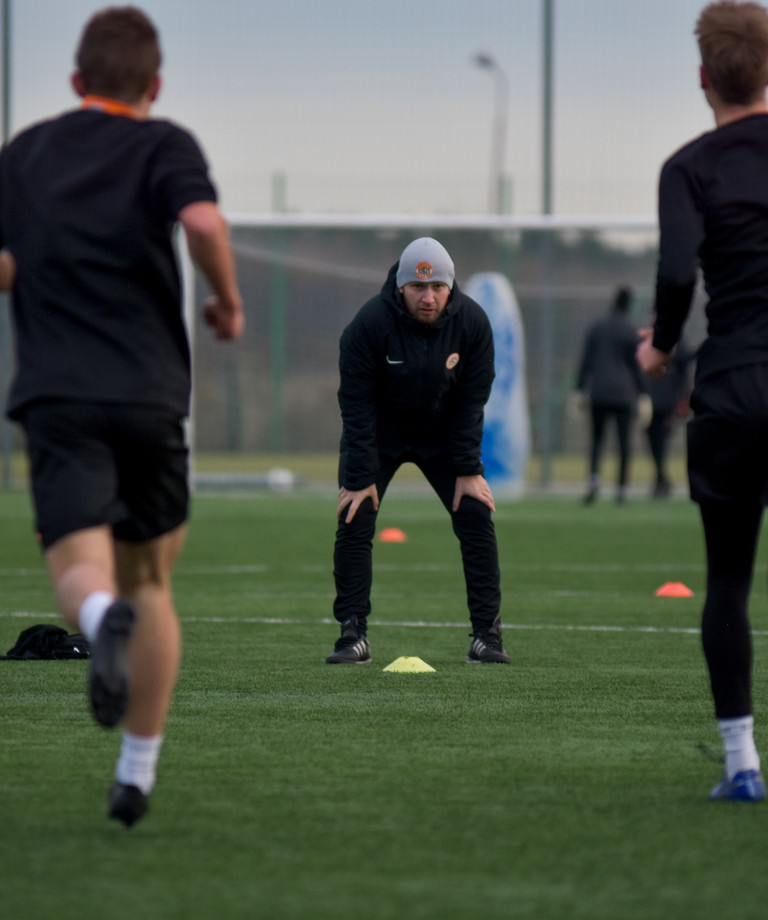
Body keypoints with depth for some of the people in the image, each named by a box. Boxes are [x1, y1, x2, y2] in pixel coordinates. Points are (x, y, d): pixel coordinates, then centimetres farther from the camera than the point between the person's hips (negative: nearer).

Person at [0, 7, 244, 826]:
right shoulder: (163, 146, 5)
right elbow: (203, 222, -15)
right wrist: (227, 300, 1)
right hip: (150, 394, 0)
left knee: (81, 572, -12)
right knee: (150, 582, 16)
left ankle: (102, 617, -50)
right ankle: (137, 773, 13)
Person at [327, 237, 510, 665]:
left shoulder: (473, 322, -18)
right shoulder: (369, 324, -26)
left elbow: (472, 401, -11)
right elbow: (357, 405, -22)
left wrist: (468, 469, -13)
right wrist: (360, 477, -23)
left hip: (444, 435, 2)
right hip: (380, 434, -2)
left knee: (476, 516, -8)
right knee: (354, 520, -14)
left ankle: (487, 634, -1)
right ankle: (353, 634, -6)